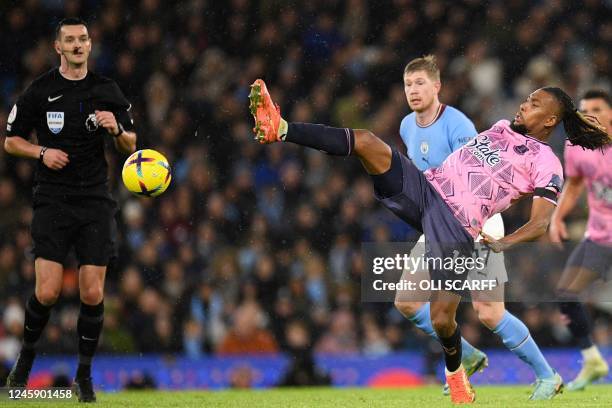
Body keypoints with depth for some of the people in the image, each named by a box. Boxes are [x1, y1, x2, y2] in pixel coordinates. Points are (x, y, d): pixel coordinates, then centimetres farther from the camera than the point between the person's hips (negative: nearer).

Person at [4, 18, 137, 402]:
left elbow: (130, 144, 12)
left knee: (93, 293, -4)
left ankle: (85, 374, 12)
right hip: (53, 201, -2)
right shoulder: (40, 91, 1)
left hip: (96, 201, 2)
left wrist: (117, 130, -9)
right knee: (47, 291, -11)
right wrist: (42, 152, -10)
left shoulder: (107, 90, 6)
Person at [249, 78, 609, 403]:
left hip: (456, 227, -5)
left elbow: (542, 222, -13)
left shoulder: (546, 164, -1)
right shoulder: (504, 127, 20)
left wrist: (505, 243, -27)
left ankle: (455, 370, 21)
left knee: (442, 319, -14)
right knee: (366, 141, -19)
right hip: (426, 187, 5)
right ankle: (280, 129, -30)